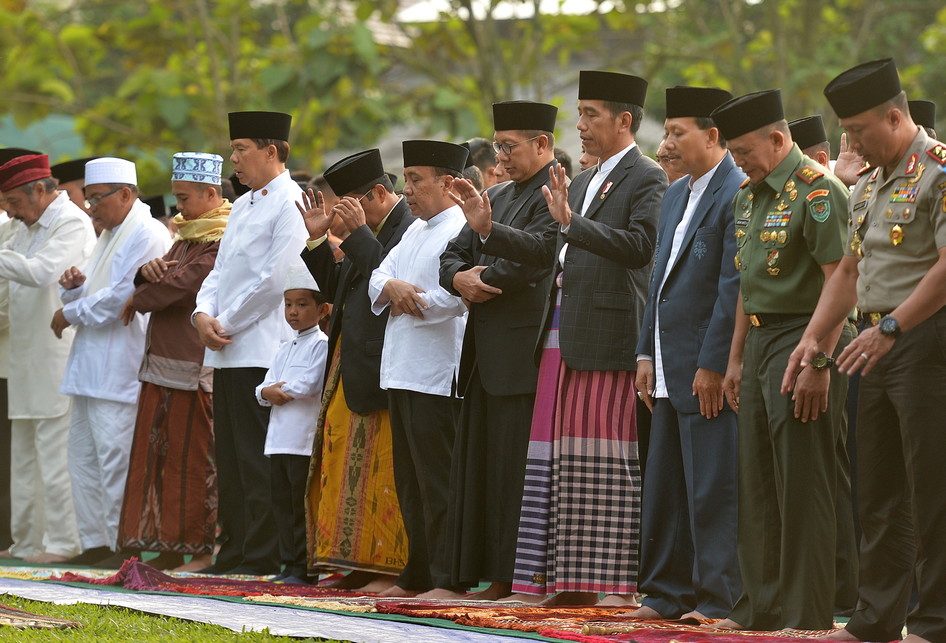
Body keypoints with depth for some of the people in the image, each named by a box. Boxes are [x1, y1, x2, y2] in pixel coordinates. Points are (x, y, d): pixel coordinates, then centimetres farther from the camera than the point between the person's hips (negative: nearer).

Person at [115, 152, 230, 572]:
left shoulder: (224, 241, -13)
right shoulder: (187, 234, 19)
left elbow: (180, 283, -19)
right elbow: (165, 273, 15)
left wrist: (137, 299, -2)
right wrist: (148, 270, -9)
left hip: (196, 368, -9)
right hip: (163, 361, 9)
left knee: (195, 460, -5)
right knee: (160, 455, 8)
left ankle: (204, 550, 1)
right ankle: (170, 548, 12)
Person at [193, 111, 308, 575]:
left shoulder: (290, 204, -8)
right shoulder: (242, 206, 21)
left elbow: (274, 277, -15)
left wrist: (228, 324, -11)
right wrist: (203, 314, 2)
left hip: (262, 349, -9)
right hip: (227, 351, 9)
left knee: (258, 461, -8)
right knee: (230, 461, 9)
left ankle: (262, 558, -7)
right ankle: (235, 552, 12)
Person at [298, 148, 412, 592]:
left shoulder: (411, 230, -14)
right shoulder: (371, 232, 16)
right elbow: (337, 288, 19)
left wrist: (358, 232, -20)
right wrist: (317, 238, 9)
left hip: (385, 369, -10)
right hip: (352, 369, 10)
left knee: (386, 469, -7)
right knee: (353, 467, 10)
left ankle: (394, 567, -4)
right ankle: (363, 565, 14)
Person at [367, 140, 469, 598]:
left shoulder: (461, 232, -11)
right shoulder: (416, 232, 20)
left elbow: (455, 298, -22)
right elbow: (378, 277, 15)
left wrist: (407, 301, -7)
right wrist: (391, 287, -8)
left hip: (437, 377, -10)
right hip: (403, 372, 10)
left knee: (438, 482, -9)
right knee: (410, 482, 13)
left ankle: (450, 578, -7)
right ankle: (417, 575, 20)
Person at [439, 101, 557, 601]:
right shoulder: (500, 196, 20)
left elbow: (528, 261, -20)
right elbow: (454, 255, 20)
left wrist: (479, 284, -4)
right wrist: (459, 278, -2)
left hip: (524, 348, -9)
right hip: (486, 351, 9)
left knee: (515, 462, -8)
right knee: (479, 461, 9)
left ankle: (517, 577, -5)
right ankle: (480, 568, 14)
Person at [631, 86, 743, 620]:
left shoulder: (739, 195, -12)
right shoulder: (675, 196, 18)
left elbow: (734, 288, -17)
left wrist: (713, 365, -18)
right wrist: (647, 352, 15)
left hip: (709, 371, -9)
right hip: (670, 370, 9)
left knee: (713, 490, -6)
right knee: (664, 489, 12)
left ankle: (720, 600, -2)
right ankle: (666, 595, 18)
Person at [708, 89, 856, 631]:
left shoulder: (818, 192, -13)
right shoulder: (749, 195, 14)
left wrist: (819, 364, -22)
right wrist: (737, 357, 19)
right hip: (761, 342, 9)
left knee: (803, 484, -6)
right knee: (759, 483, 11)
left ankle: (807, 613, -2)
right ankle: (764, 605, 19)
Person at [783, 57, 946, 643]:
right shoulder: (869, 186, 18)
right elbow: (850, 270, 23)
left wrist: (890, 327, -23)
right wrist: (814, 338, 12)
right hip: (882, 348, 9)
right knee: (878, 491, 11)